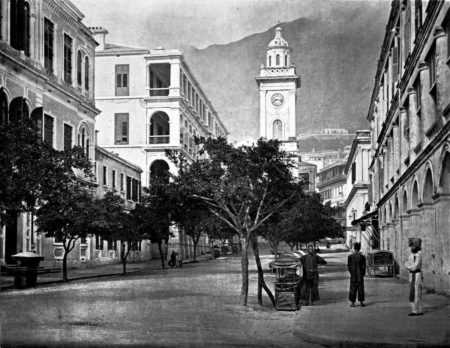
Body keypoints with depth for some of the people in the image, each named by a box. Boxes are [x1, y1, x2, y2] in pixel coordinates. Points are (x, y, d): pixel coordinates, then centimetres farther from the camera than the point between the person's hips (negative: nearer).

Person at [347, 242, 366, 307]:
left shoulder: (350, 256, -4)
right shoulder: (362, 256, -8)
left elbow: (348, 266, -3)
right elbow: (363, 266, -6)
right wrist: (363, 273, 7)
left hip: (353, 276, 1)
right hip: (360, 275, -1)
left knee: (352, 289, 7)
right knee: (360, 289, 7)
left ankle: (352, 303, 6)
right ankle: (361, 302, 9)